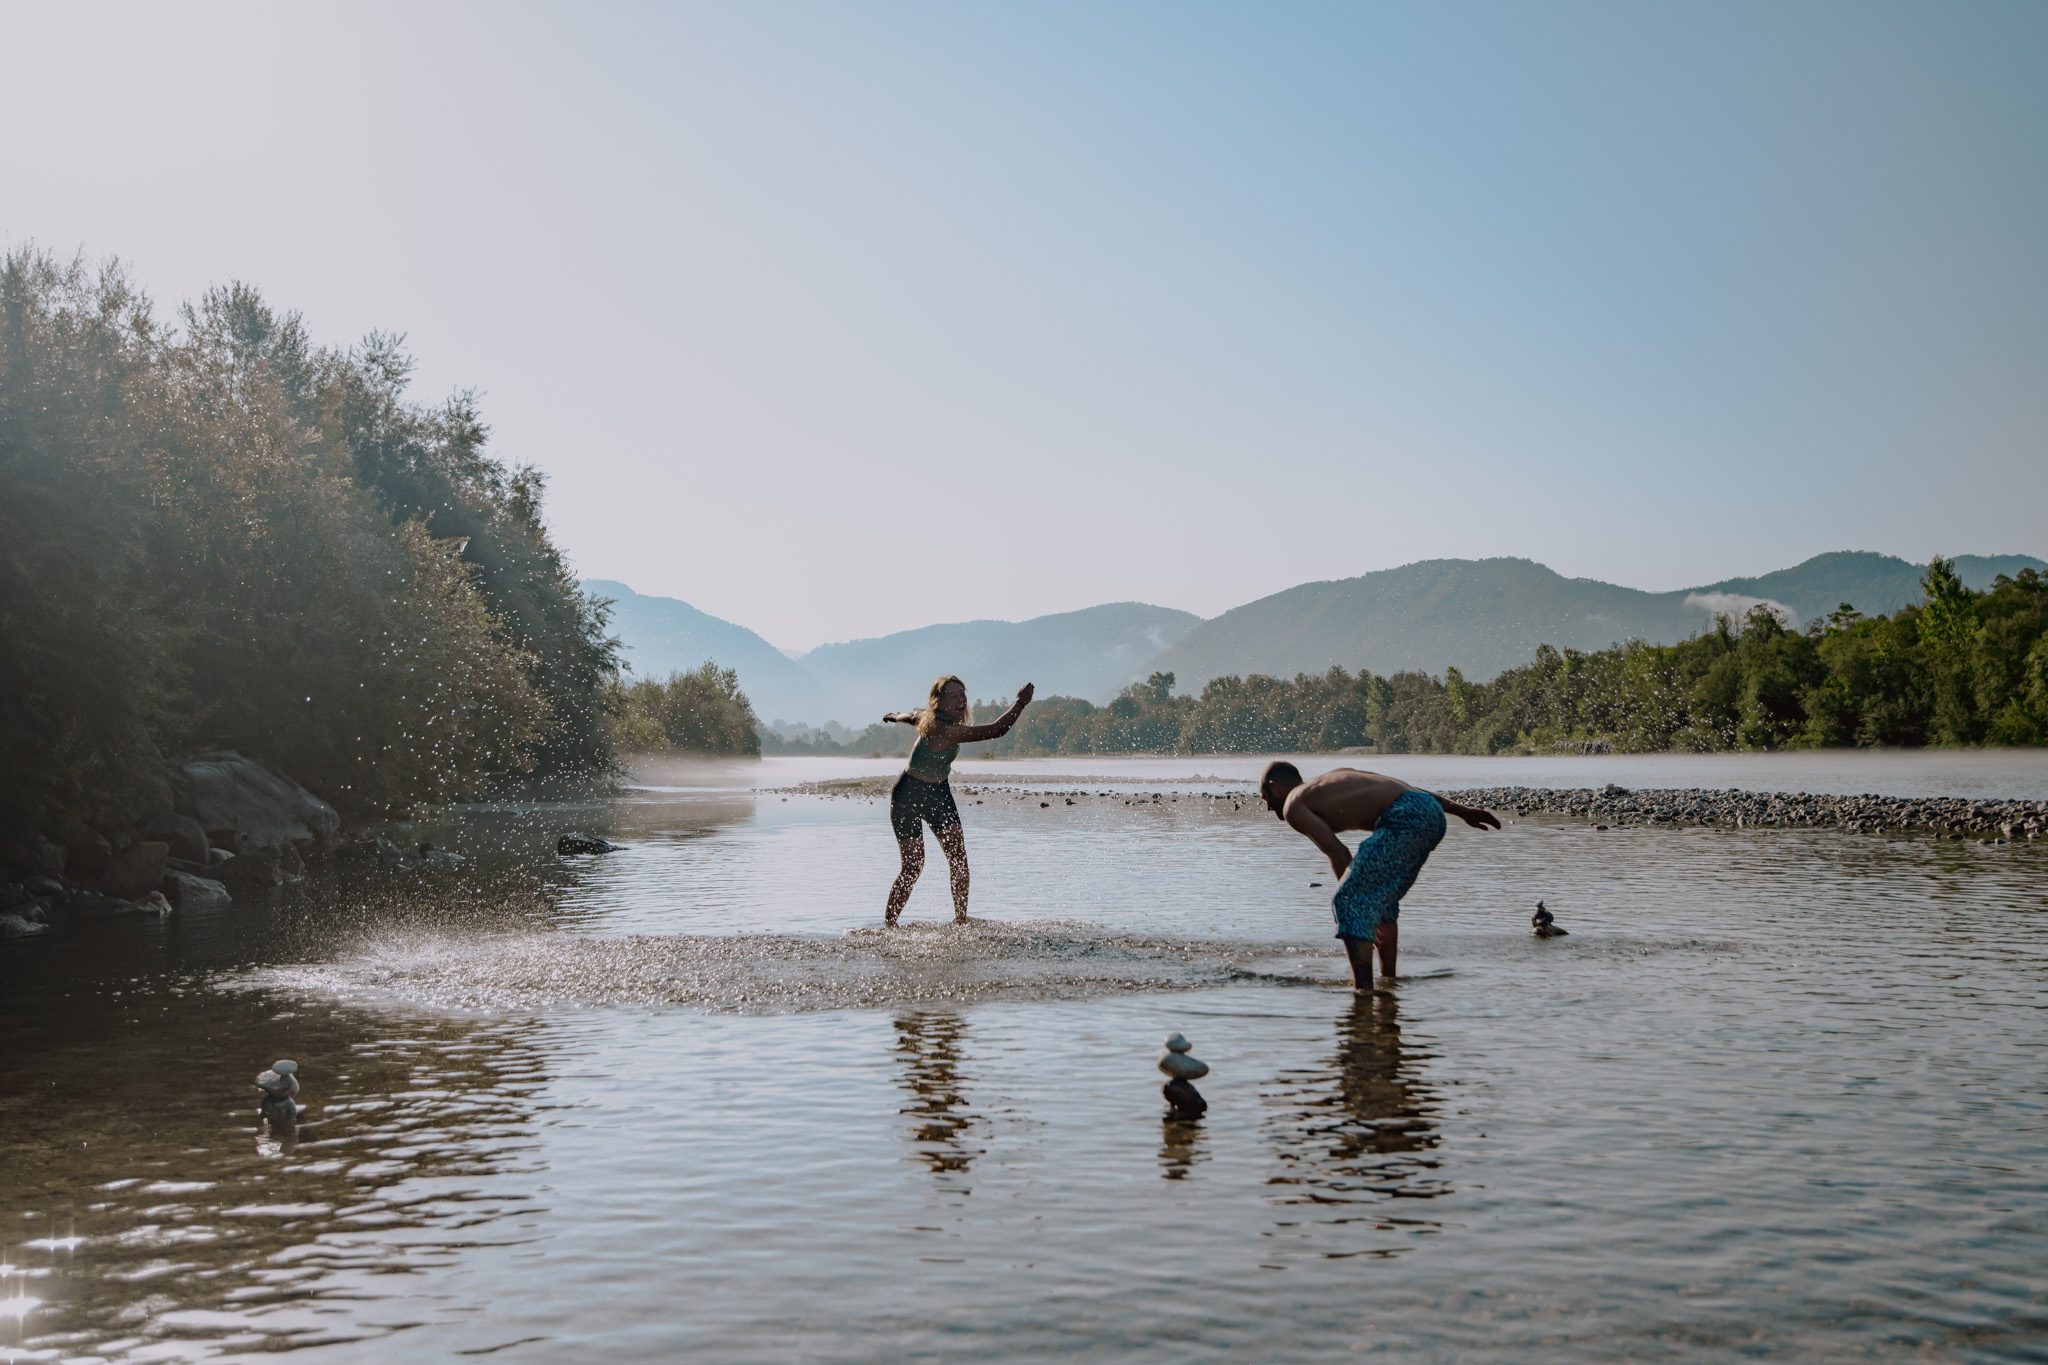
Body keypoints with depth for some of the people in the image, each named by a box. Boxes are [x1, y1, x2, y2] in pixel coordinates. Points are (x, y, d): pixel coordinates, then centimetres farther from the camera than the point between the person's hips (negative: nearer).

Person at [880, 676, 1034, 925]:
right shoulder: (944, 730, -31)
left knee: (958, 857, -1)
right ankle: (888, 924, 7)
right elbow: (996, 730, -37)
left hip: (938, 793, 9)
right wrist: (1020, 702, -30)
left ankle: (960, 919, 4)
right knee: (913, 866, -7)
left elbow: (911, 716, 21)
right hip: (909, 796, -9)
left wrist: (896, 716, 42)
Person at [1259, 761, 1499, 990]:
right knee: (1382, 901, 24)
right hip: (1433, 812, 9)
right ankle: (1388, 980, 32)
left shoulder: (1293, 805, 9)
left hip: (1405, 818, -9)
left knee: (1347, 901, -6)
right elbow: (1407, 790, 27)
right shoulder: (1336, 778, 32)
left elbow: (1337, 853, -4)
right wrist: (1461, 810, 24)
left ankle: (1364, 989, -14)